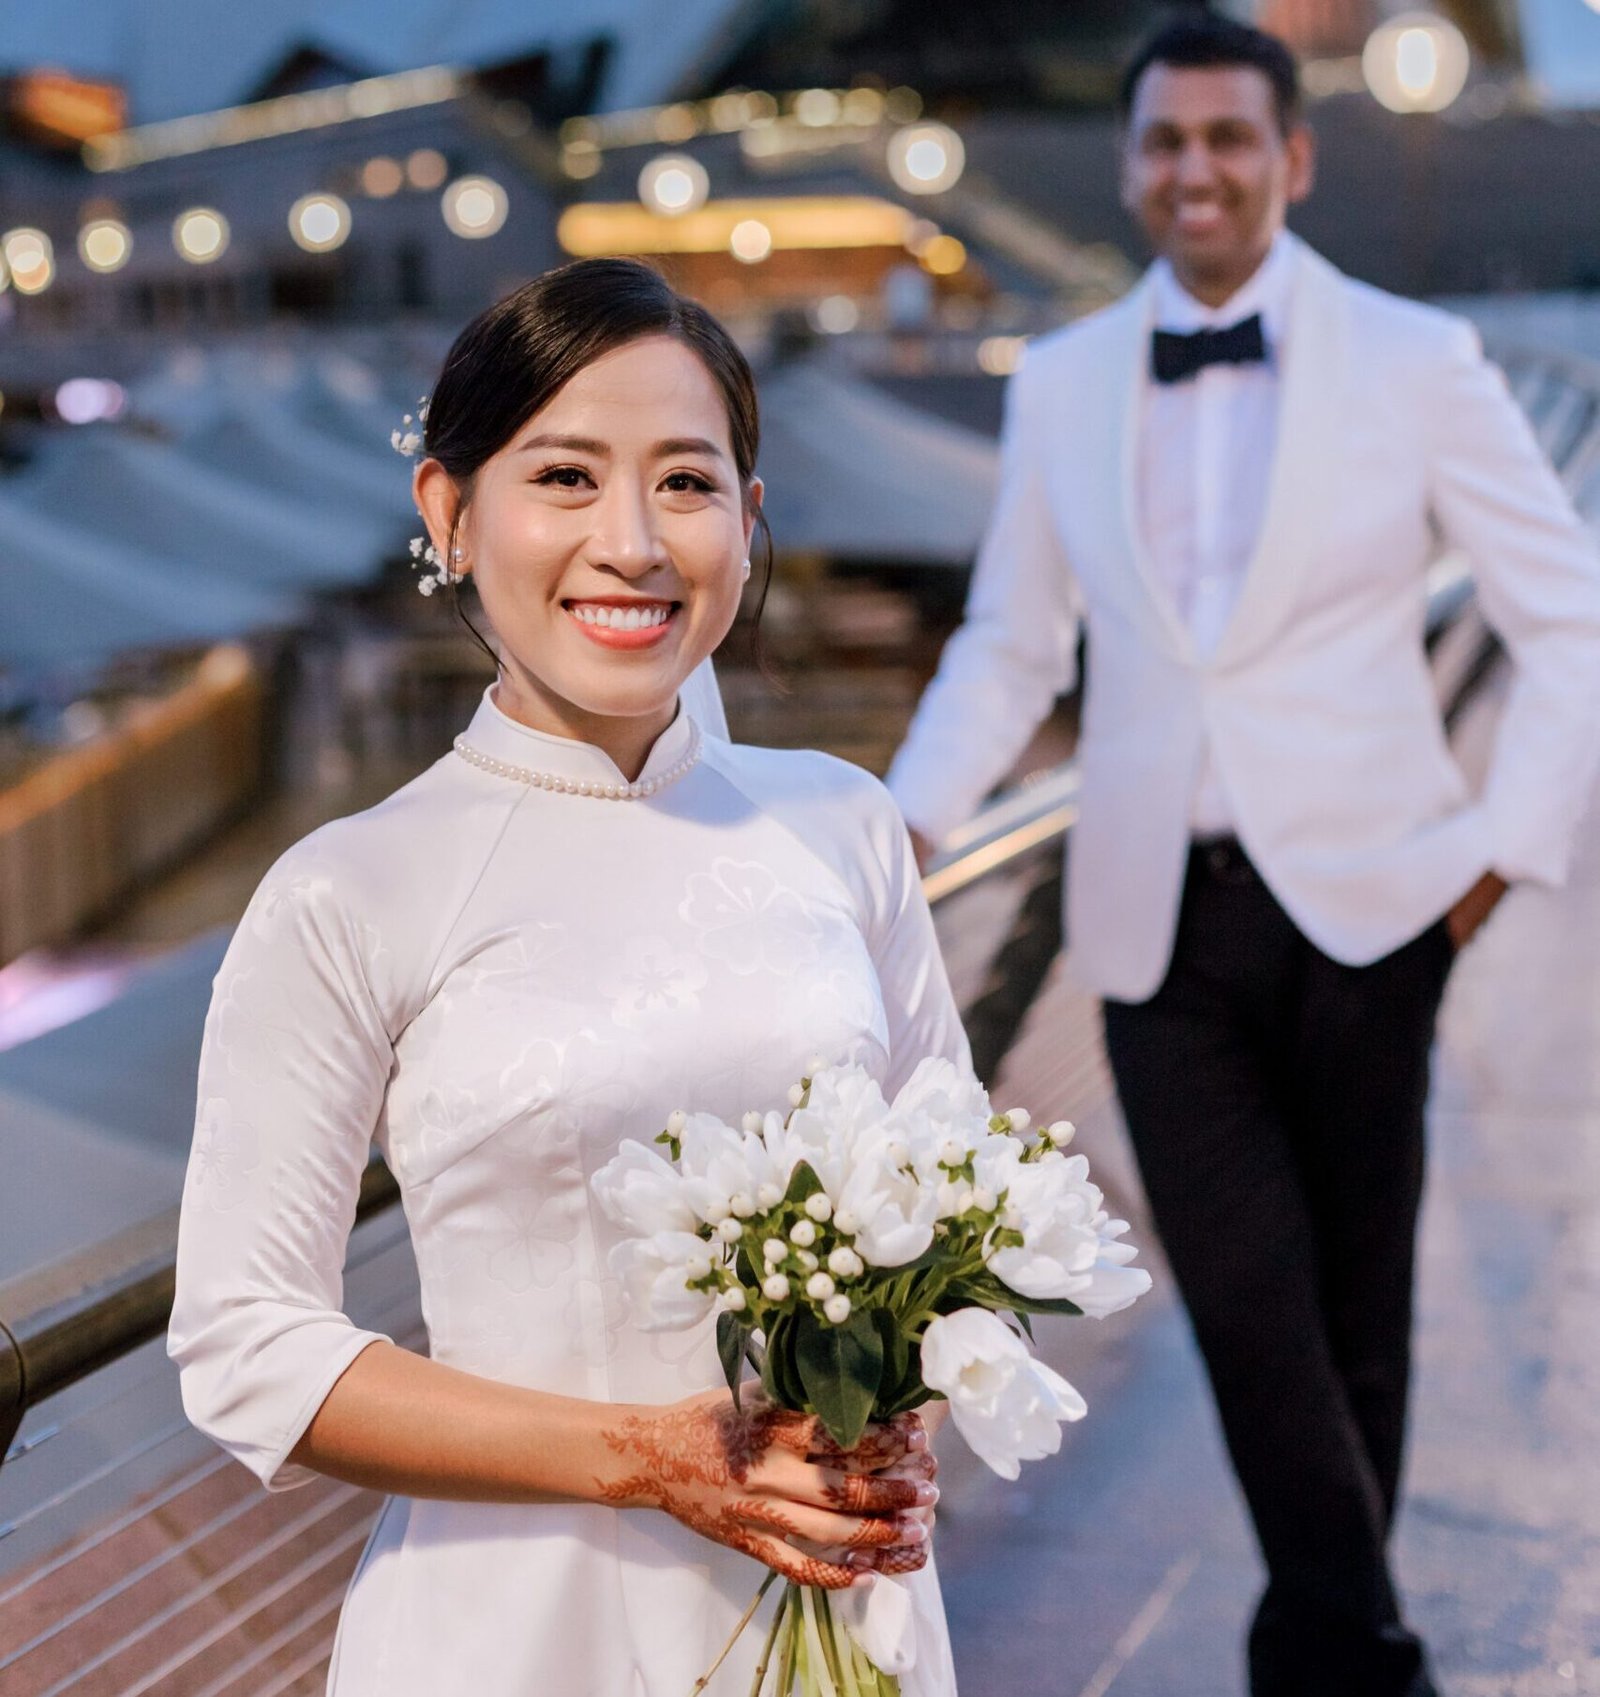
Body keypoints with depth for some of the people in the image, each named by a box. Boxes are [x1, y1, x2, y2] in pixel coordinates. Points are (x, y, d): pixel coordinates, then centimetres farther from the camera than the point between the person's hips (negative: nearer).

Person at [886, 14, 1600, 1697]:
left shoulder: (1416, 361, 0)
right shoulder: (1061, 383, 7)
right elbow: (1008, 647, 13)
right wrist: (911, 815, -2)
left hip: (1359, 904, -1)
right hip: (1161, 921, 1)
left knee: (1356, 1308, 9)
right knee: (1250, 1312, -7)